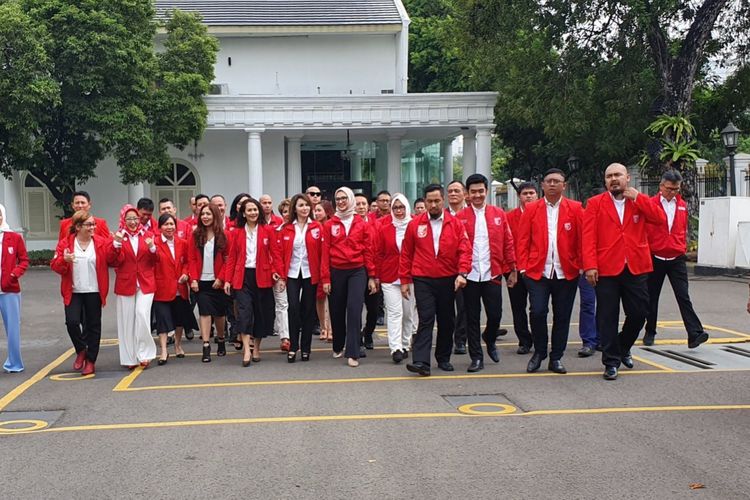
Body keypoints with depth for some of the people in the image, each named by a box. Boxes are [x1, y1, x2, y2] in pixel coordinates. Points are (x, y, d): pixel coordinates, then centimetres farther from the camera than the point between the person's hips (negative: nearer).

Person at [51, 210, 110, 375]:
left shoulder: (102, 242, 0)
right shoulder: (65, 243, 0)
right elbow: (55, 266, -1)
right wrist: (64, 260, -22)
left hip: (94, 292, 0)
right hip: (73, 292, 0)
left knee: (93, 325, 5)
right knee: (72, 322, -12)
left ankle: (90, 361, 18)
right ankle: (81, 351, 15)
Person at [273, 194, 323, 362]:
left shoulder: (317, 228, 0)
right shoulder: (285, 229, 2)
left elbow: (323, 253, -1)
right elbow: (278, 252, 2)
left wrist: (324, 277, -6)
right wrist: (281, 275, -4)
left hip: (310, 274, 0)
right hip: (292, 274, 0)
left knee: (308, 310, 6)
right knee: (293, 308, -8)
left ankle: (305, 348, 15)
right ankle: (293, 347, 1)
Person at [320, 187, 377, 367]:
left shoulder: (361, 224, 3)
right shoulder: (329, 225, 3)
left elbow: (368, 250, 3)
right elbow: (325, 252, 1)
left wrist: (371, 276, 1)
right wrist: (325, 278, -3)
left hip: (357, 271, -1)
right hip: (336, 272, 1)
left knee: (354, 309, -12)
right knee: (337, 311, 11)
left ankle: (353, 353, -9)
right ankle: (338, 347, 31)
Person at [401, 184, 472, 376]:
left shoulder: (455, 224, 2)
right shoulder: (414, 225, 2)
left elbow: (465, 250, -5)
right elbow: (406, 254, 6)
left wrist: (462, 273, -19)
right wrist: (404, 280, 5)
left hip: (448, 280, 2)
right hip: (423, 281, -1)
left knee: (446, 321, 11)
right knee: (426, 319, -10)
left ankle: (444, 359, 25)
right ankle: (421, 362, -13)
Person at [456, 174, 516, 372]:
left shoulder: (499, 215, 6)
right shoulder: (460, 217, 2)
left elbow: (508, 243, 6)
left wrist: (512, 269, 3)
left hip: (492, 274, 1)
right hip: (469, 275, -1)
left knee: (495, 315, 2)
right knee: (472, 318, 4)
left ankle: (489, 340, 33)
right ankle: (476, 357, 14)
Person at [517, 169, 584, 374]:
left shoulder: (575, 209, 4)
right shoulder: (531, 209, 6)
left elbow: (582, 239, 2)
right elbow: (523, 240, 4)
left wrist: (581, 265, -5)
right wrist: (523, 267, -3)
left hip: (566, 272, 1)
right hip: (537, 271, 0)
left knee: (562, 316, 6)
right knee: (537, 312, -9)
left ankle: (556, 358, 18)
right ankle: (539, 352, 12)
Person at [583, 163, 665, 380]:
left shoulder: (640, 201, 12)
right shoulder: (595, 204, 4)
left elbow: (659, 218, -6)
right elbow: (588, 237, -5)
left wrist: (637, 197, -8)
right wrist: (590, 265, -15)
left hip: (636, 268, 2)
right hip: (606, 270, -2)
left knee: (639, 313, 6)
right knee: (607, 317, 1)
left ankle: (623, 347, 32)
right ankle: (611, 361, 11)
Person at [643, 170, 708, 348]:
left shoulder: (682, 205, 7)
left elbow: (683, 230, 16)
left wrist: (683, 248, 14)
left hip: (677, 259, 2)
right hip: (655, 259, -2)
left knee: (683, 297, -6)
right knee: (652, 298, 9)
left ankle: (695, 334, -12)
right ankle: (650, 332, 23)